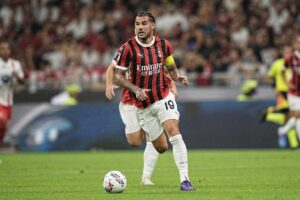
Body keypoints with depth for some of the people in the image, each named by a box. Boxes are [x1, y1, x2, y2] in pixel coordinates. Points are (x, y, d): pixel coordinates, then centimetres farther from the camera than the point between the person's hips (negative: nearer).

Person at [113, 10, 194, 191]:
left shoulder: (164, 45, -1)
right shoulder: (128, 48, -10)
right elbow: (118, 76, -5)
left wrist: (178, 77, -9)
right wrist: (136, 90, -20)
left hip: (164, 97, 1)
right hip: (143, 104, -1)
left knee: (174, 133, -20)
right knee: (161, 147, 2)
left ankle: (184, 179, -19)